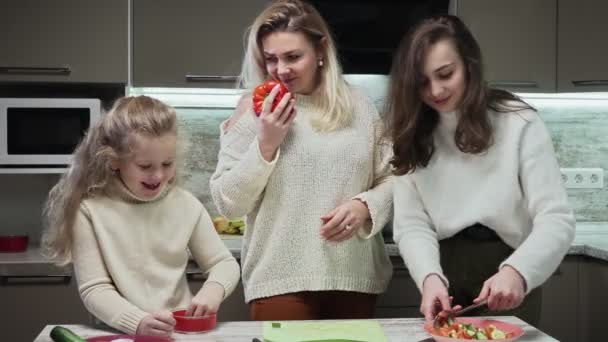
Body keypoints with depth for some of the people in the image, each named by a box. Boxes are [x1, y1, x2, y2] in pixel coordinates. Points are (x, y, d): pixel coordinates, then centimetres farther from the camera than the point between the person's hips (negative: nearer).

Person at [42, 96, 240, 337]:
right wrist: (138, 323, -22)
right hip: (120, 333, -1)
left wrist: (214, 288, -11)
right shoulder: (91, 210, -4)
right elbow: (94, 289, -7)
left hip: (182, 330, 2)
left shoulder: (185, 205, 4)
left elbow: (225, 263, 10)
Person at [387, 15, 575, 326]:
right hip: (445, 281, 2)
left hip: (508, 288, -2)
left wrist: (516, 272, -33)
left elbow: (555, 219, -15)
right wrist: (430, 277, -26)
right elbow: (412, 225, -6)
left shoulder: (518, 123, -9)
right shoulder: (411, 137, 1)